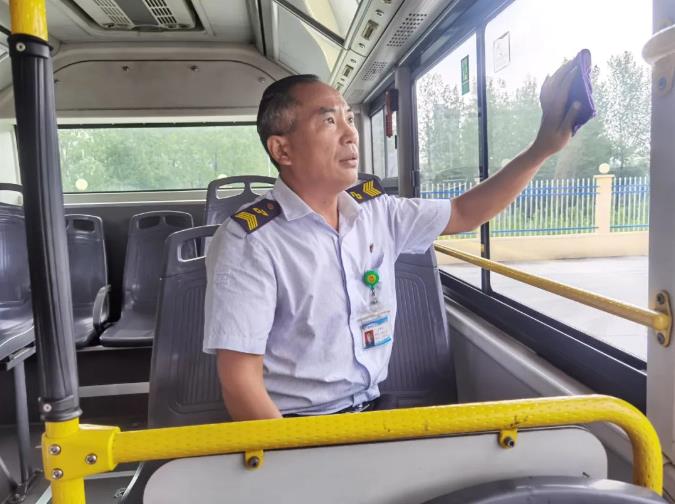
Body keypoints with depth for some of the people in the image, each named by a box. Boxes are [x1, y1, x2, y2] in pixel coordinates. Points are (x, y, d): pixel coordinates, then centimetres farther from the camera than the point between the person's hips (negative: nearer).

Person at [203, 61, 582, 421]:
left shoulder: (377, 210, 4)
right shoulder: (248, 242, -15)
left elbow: (466, 213, 14)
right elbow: (241, 382, -16)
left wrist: (544, 147, 7)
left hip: (372, 409, 6)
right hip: (292, 425, -5)